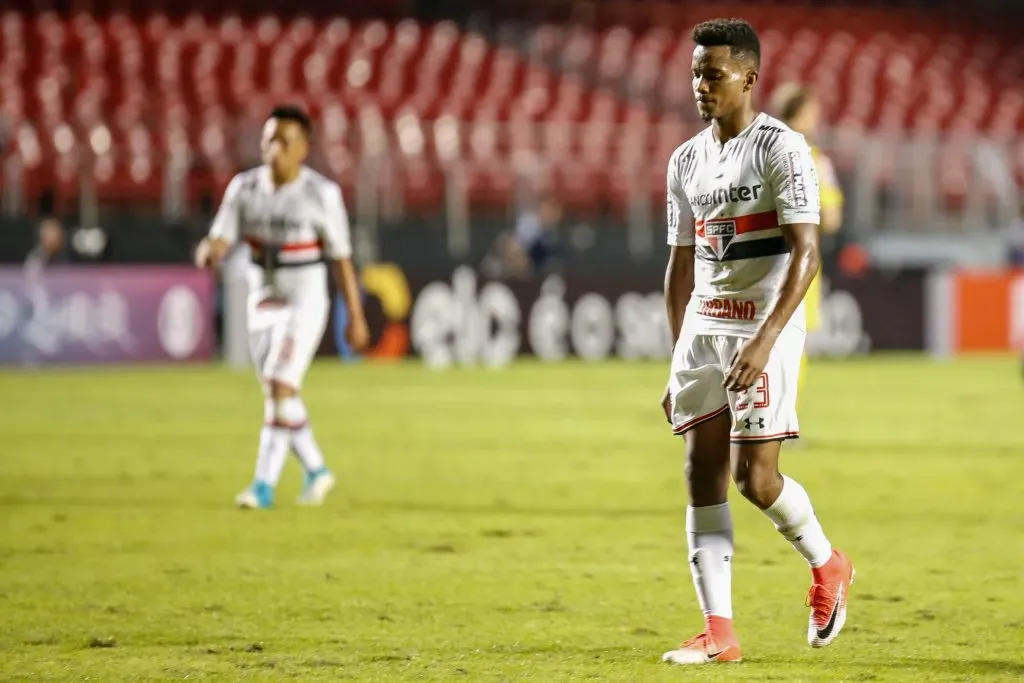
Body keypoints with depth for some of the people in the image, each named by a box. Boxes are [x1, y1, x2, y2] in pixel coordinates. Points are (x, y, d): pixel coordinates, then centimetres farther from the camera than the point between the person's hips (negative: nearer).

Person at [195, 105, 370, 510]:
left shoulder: (322, 194, -12)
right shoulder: (244, 188, -2)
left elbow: (341, 259, -5)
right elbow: (220, 241, -6)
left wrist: (356, 317, -3)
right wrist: (208, 253, -31)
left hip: (306, 299, -5)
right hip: (263, 300, 5)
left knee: (281, 386, -17)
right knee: (278, 395, 11)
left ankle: (265, 484, -14)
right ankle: (316, 471, 31)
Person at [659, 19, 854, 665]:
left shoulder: (782, 148, -10)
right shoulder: (687, 160, 11)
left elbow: (806, 254, -16)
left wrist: (764, 340, -25)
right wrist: (679, 360, 16)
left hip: (766, 328, -6)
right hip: (703, 328, 6)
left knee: (755, 478, -10)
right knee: (703, 478, -1)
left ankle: (828, 566, 19)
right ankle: (719, 632, 1)